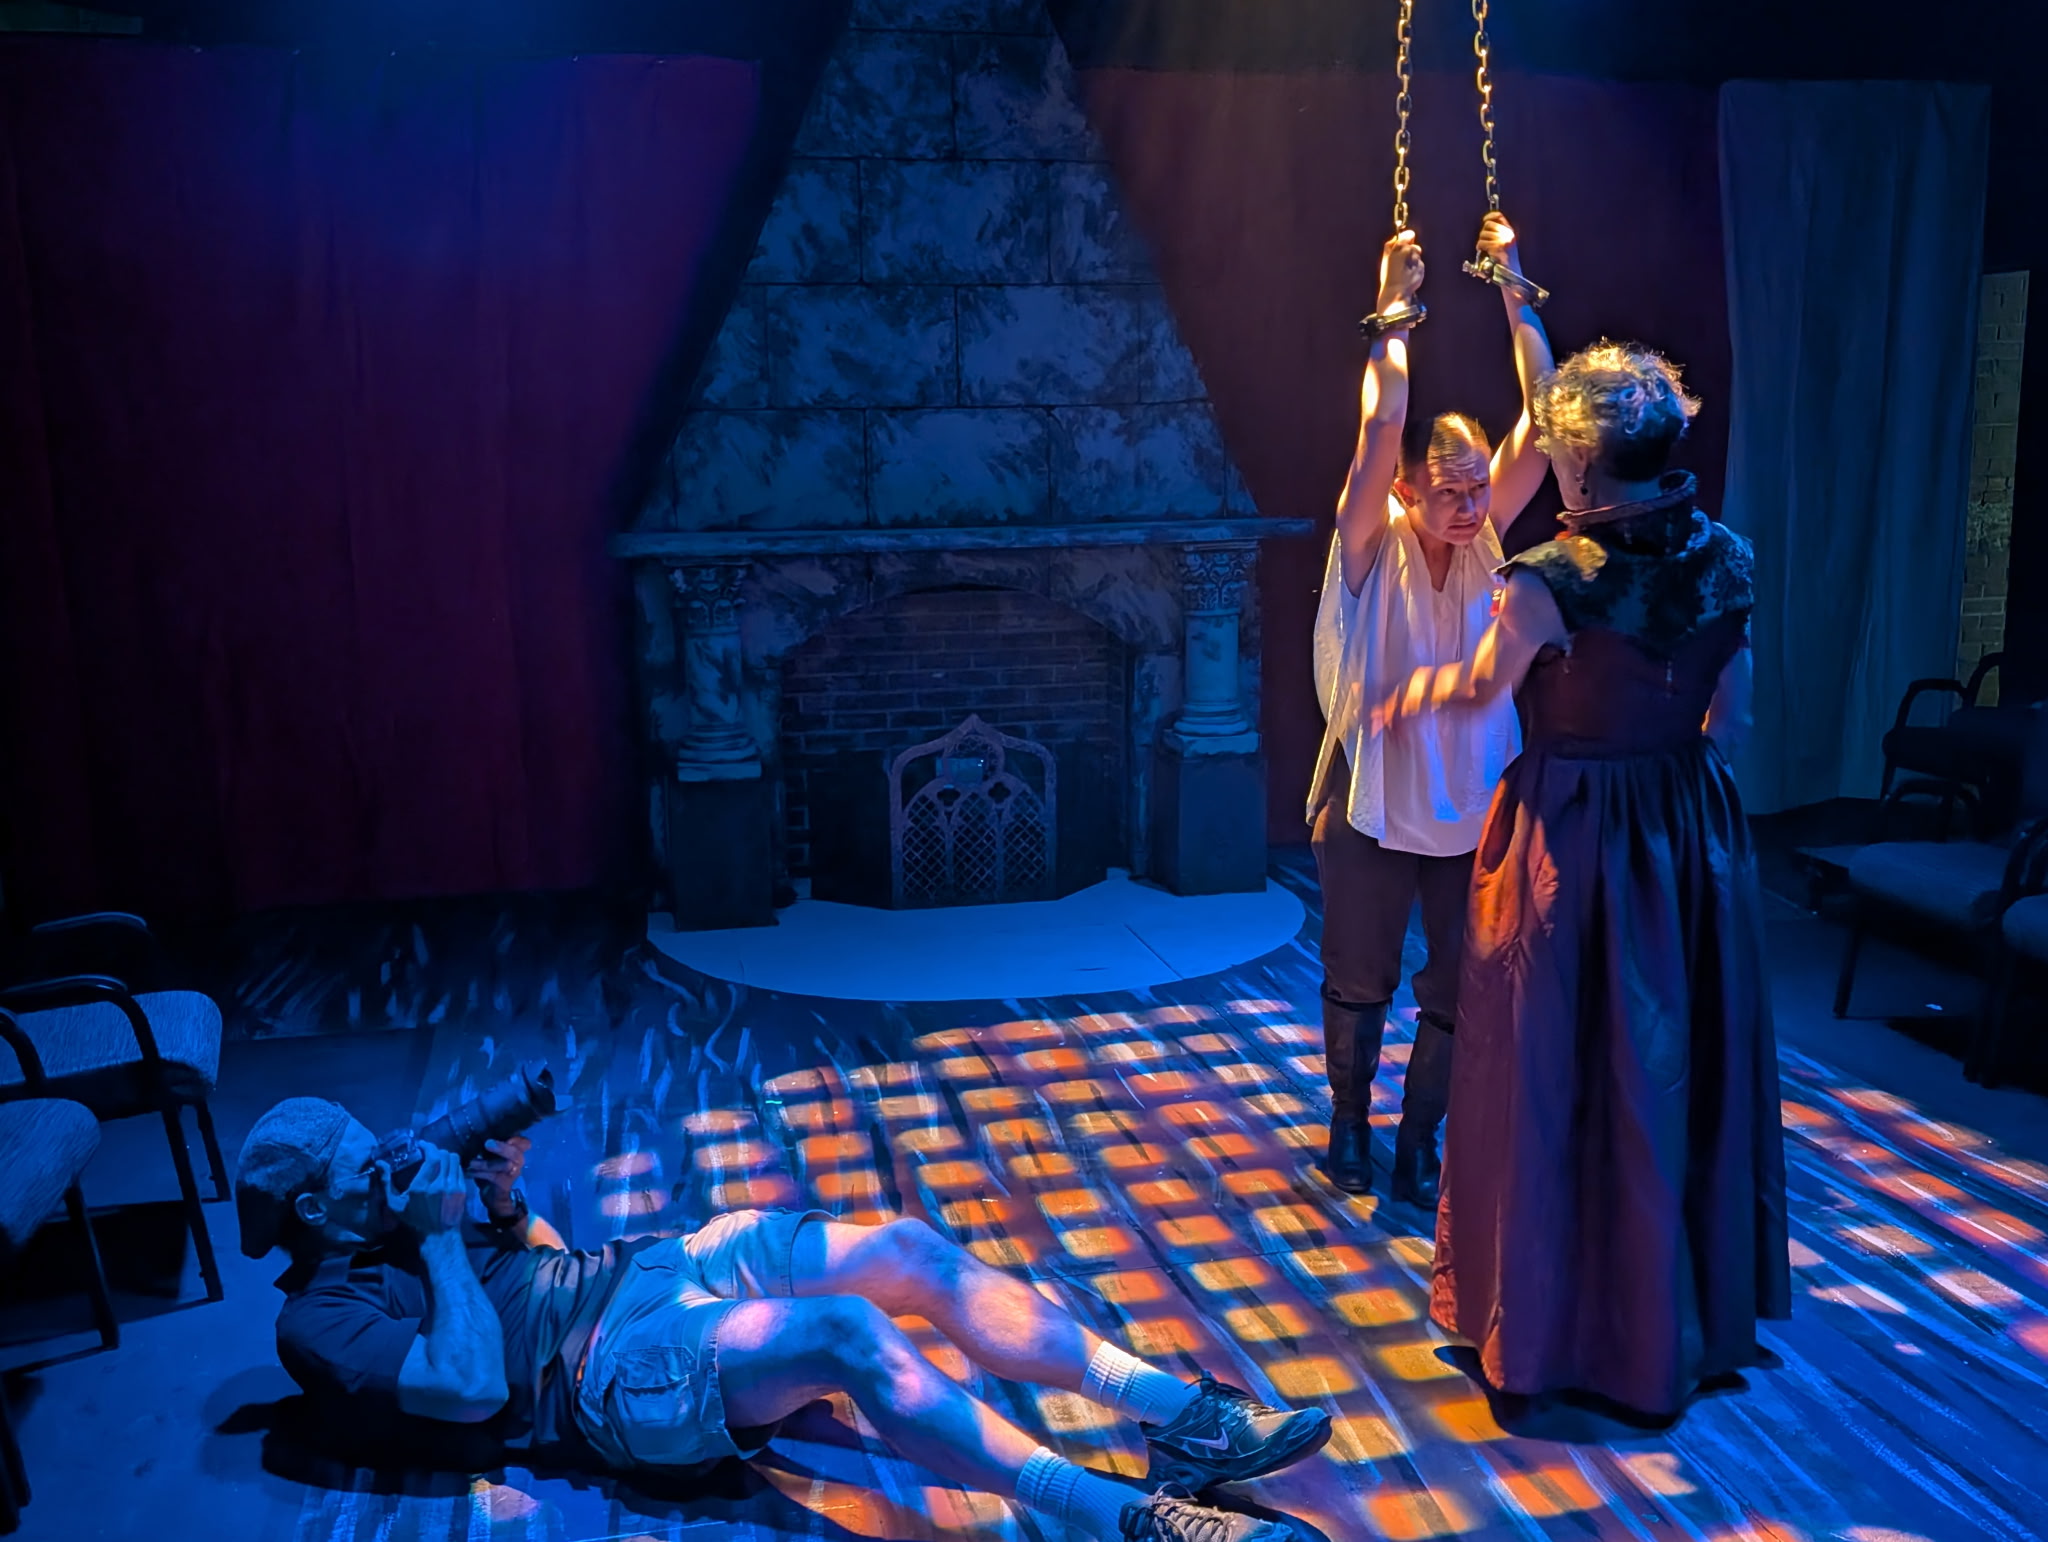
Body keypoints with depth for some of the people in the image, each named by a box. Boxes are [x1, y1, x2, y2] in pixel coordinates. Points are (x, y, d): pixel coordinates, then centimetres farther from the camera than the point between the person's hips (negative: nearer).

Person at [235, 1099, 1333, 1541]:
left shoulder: (396, 1228, 22)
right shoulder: (325, 1317, -2)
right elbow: (474, 1383, -18)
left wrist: (502, 1199, 9)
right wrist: (442, 1240, -11)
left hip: (663, 1265, 9)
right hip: (618, 1370, -8)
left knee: (912, 1252, -13)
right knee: (852, 1333, -34)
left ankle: (1179, 1411, -14)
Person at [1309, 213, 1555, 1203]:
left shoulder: (1483, 537, -3)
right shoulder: (1372, 545, -13)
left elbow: (1542, 422, -9)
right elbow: (1382, 428, -27)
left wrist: (1515, 295, -11)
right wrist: (1394, 311, -23)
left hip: (1471, 798, 3)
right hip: (1372, 797, -3)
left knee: (1455, 988, 9)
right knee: (1359, 981, 13)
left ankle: (1417, 1143, 28)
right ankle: (1349, 1127, 36)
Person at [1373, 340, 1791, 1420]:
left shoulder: (1550, 579, -18)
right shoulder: (1727, 560, -2)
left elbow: (1479, 688, 0)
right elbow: (1727, 718, 7)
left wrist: (1407, 698, 20)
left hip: (1572, 844, -5)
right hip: (1692, 839, 6)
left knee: (1558, 1078, 9)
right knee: (1689, 1068, 19)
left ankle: (1549, 1321, 26)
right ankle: (1694, 1315, 37)